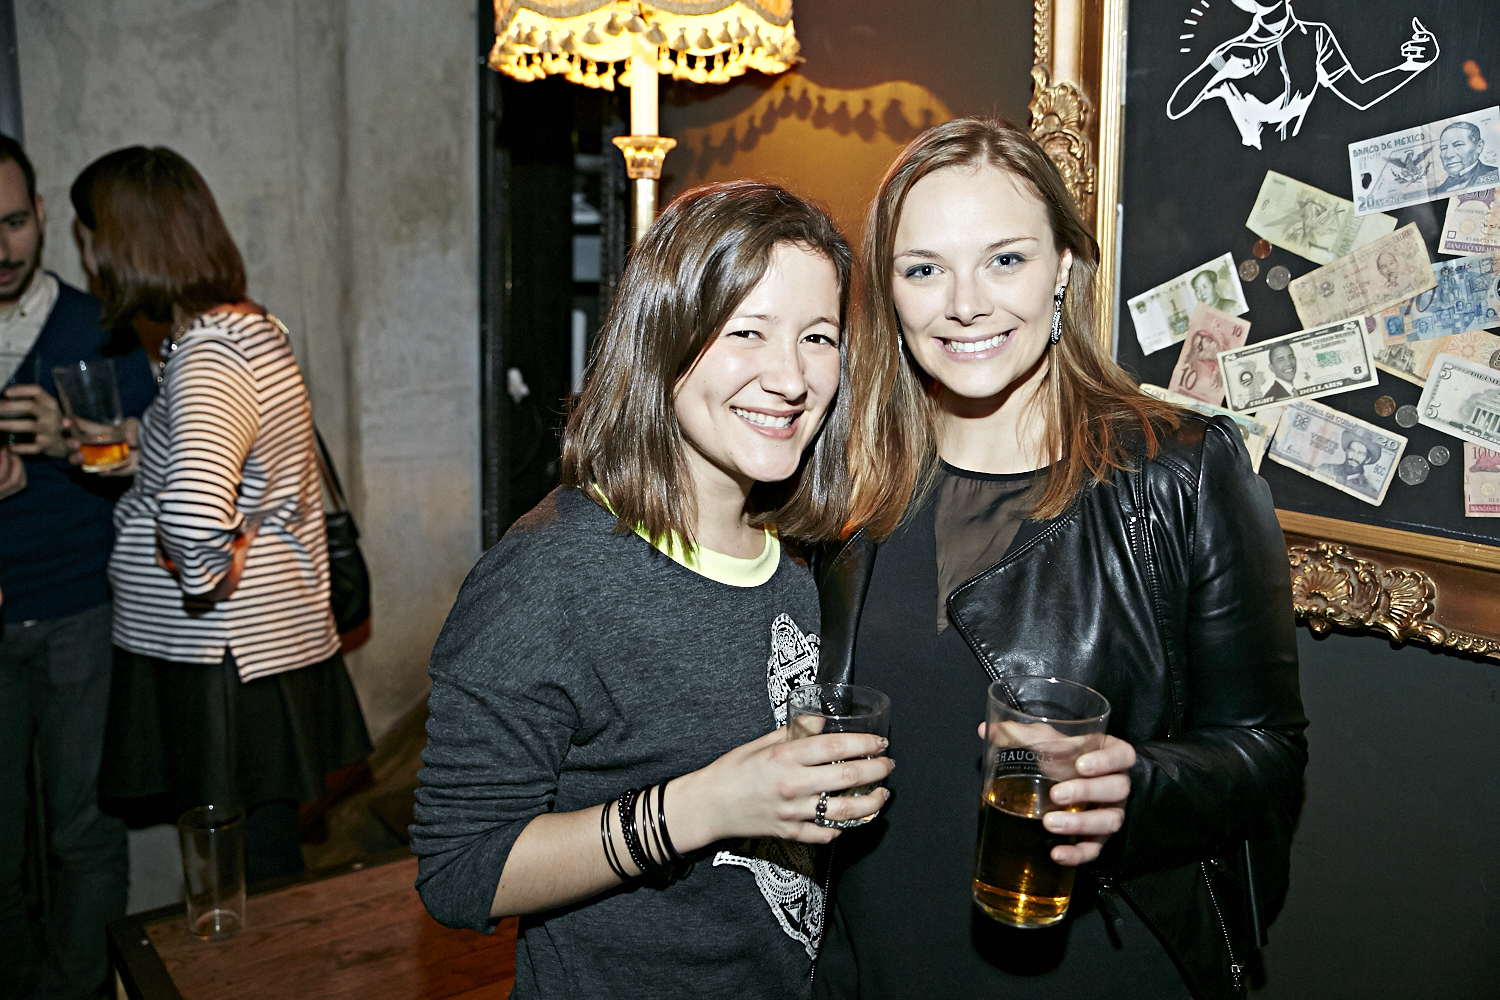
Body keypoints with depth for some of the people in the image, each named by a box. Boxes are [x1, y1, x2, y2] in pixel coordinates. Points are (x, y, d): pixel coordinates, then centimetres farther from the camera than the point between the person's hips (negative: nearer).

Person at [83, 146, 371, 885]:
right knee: (266, 880, 20)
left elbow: (194, 512, -42)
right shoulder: (247, 326, 9)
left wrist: (208, 574, -24)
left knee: (253, 890, 5)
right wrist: (133, 448, 19)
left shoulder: (208, 359, -22)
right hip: (269, 646, 9)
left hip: (229, 667, -9)